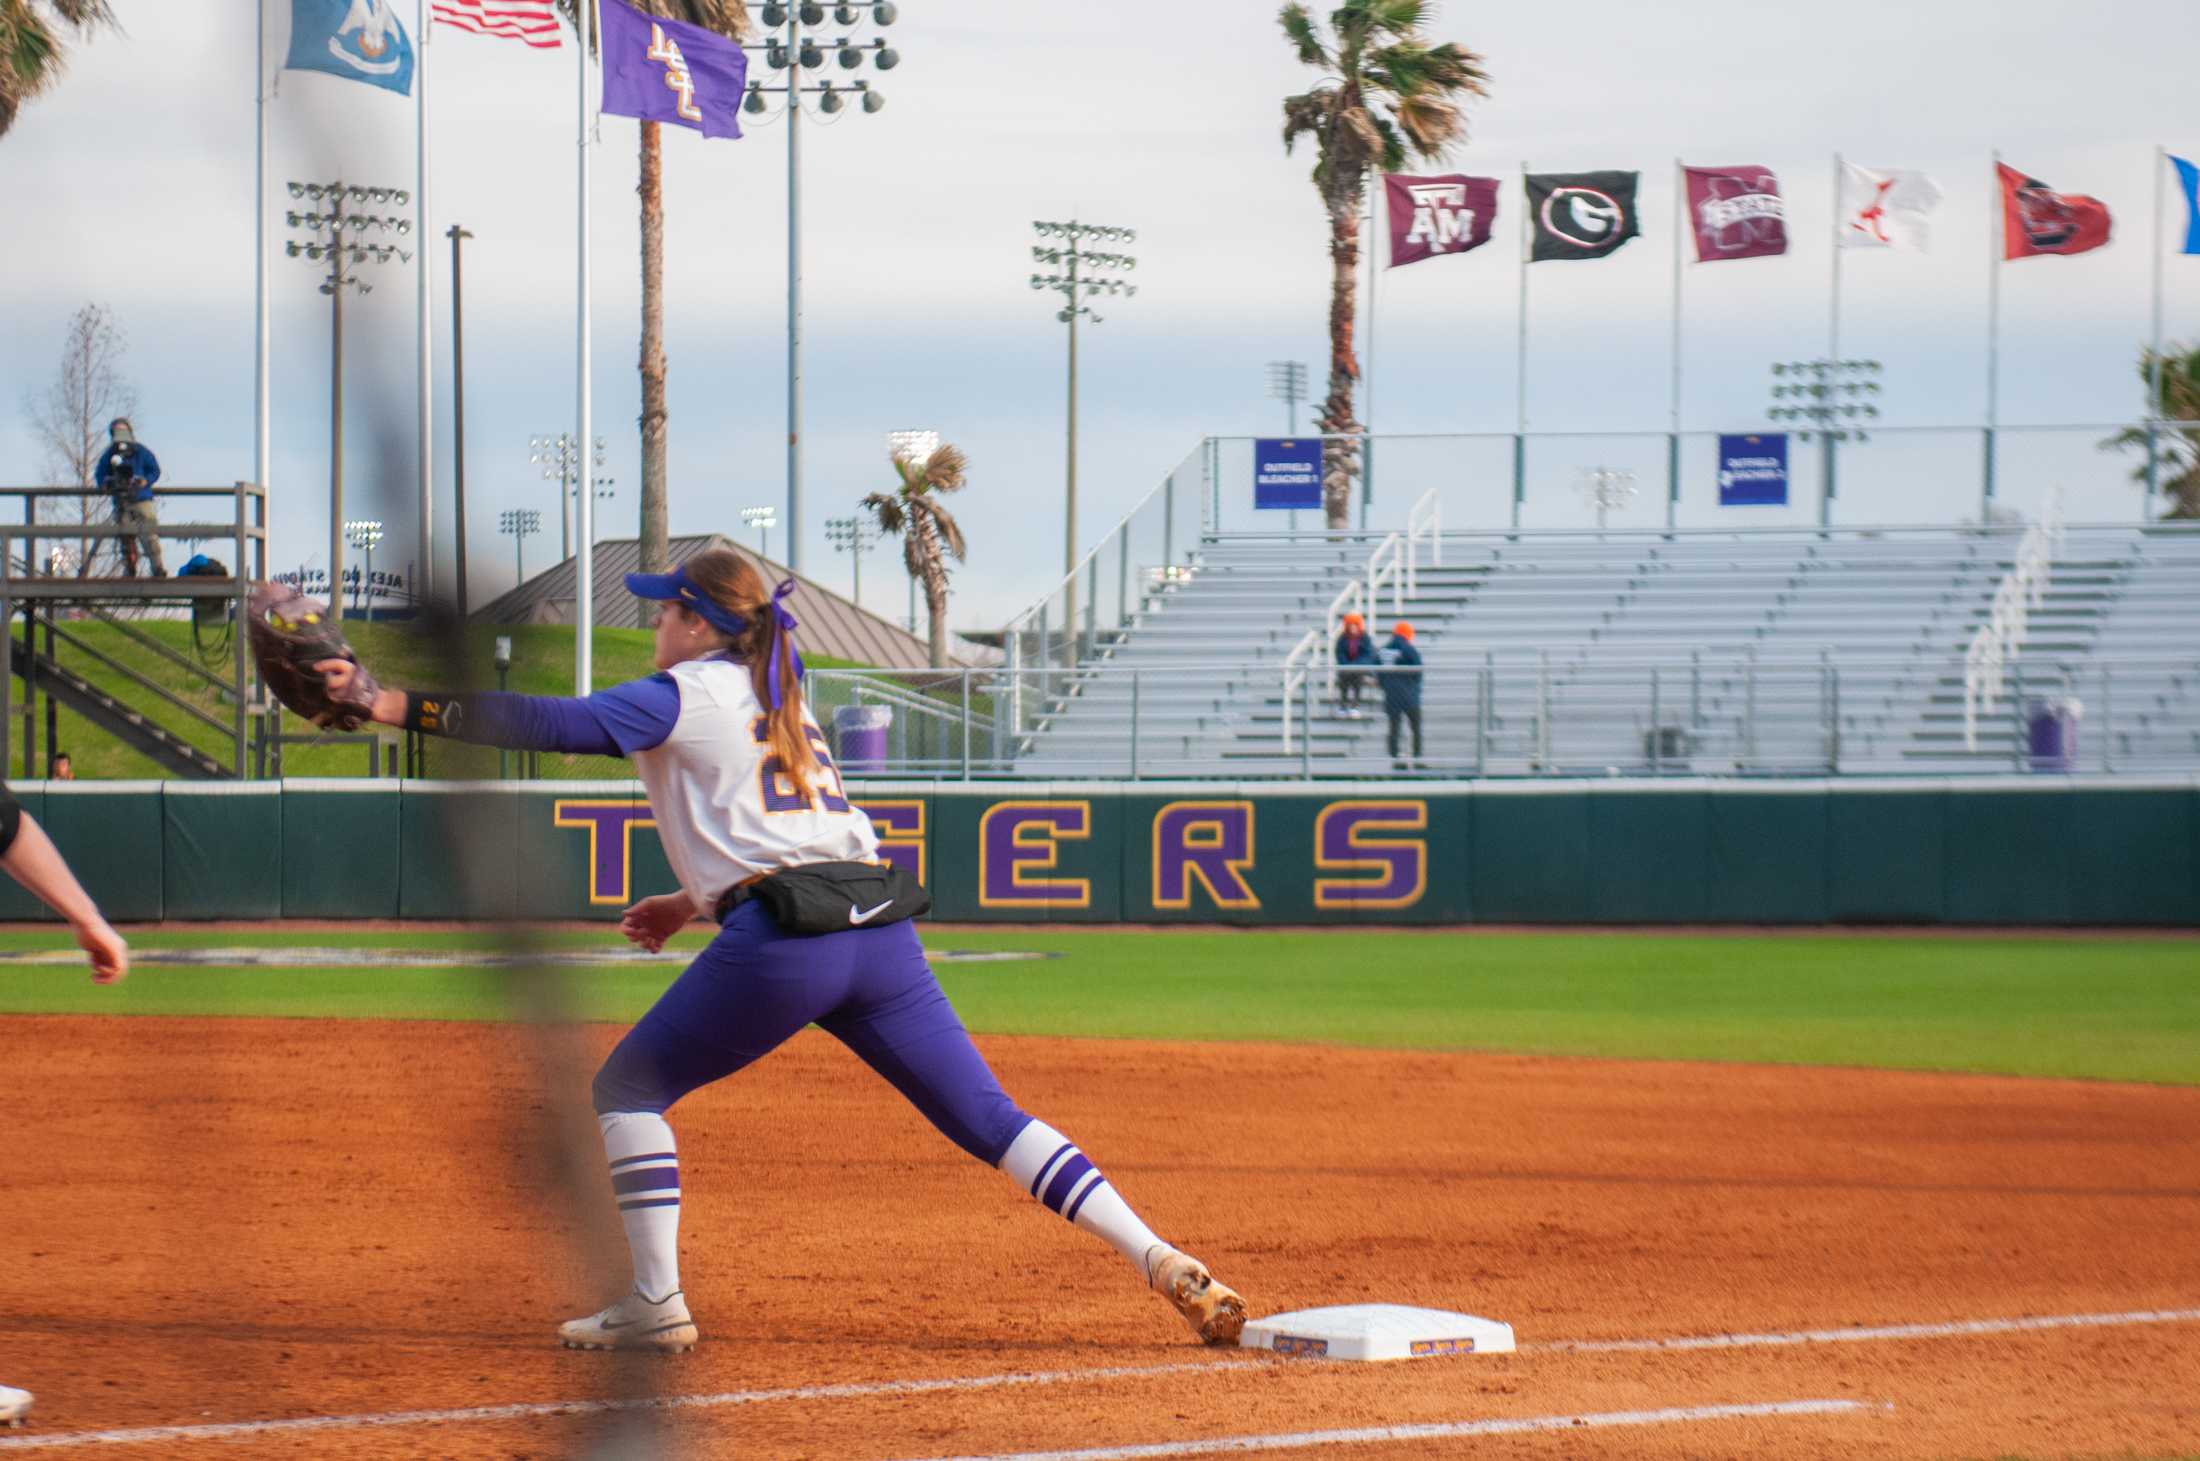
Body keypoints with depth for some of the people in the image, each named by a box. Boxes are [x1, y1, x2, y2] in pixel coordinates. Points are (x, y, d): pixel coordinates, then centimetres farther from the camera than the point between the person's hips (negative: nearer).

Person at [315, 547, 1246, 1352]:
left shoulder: (683, 696, 3)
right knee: (988, 1119, 6)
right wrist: (698, 899, 37)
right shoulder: (781, 699, 26)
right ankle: (1161, 1262, -6)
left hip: (781, 946, -7)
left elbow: (552, 724, -8)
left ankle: (657, 1303, 0)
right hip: (881, 925, 7)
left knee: (629, 1087, 10)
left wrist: (394, 703, -11)